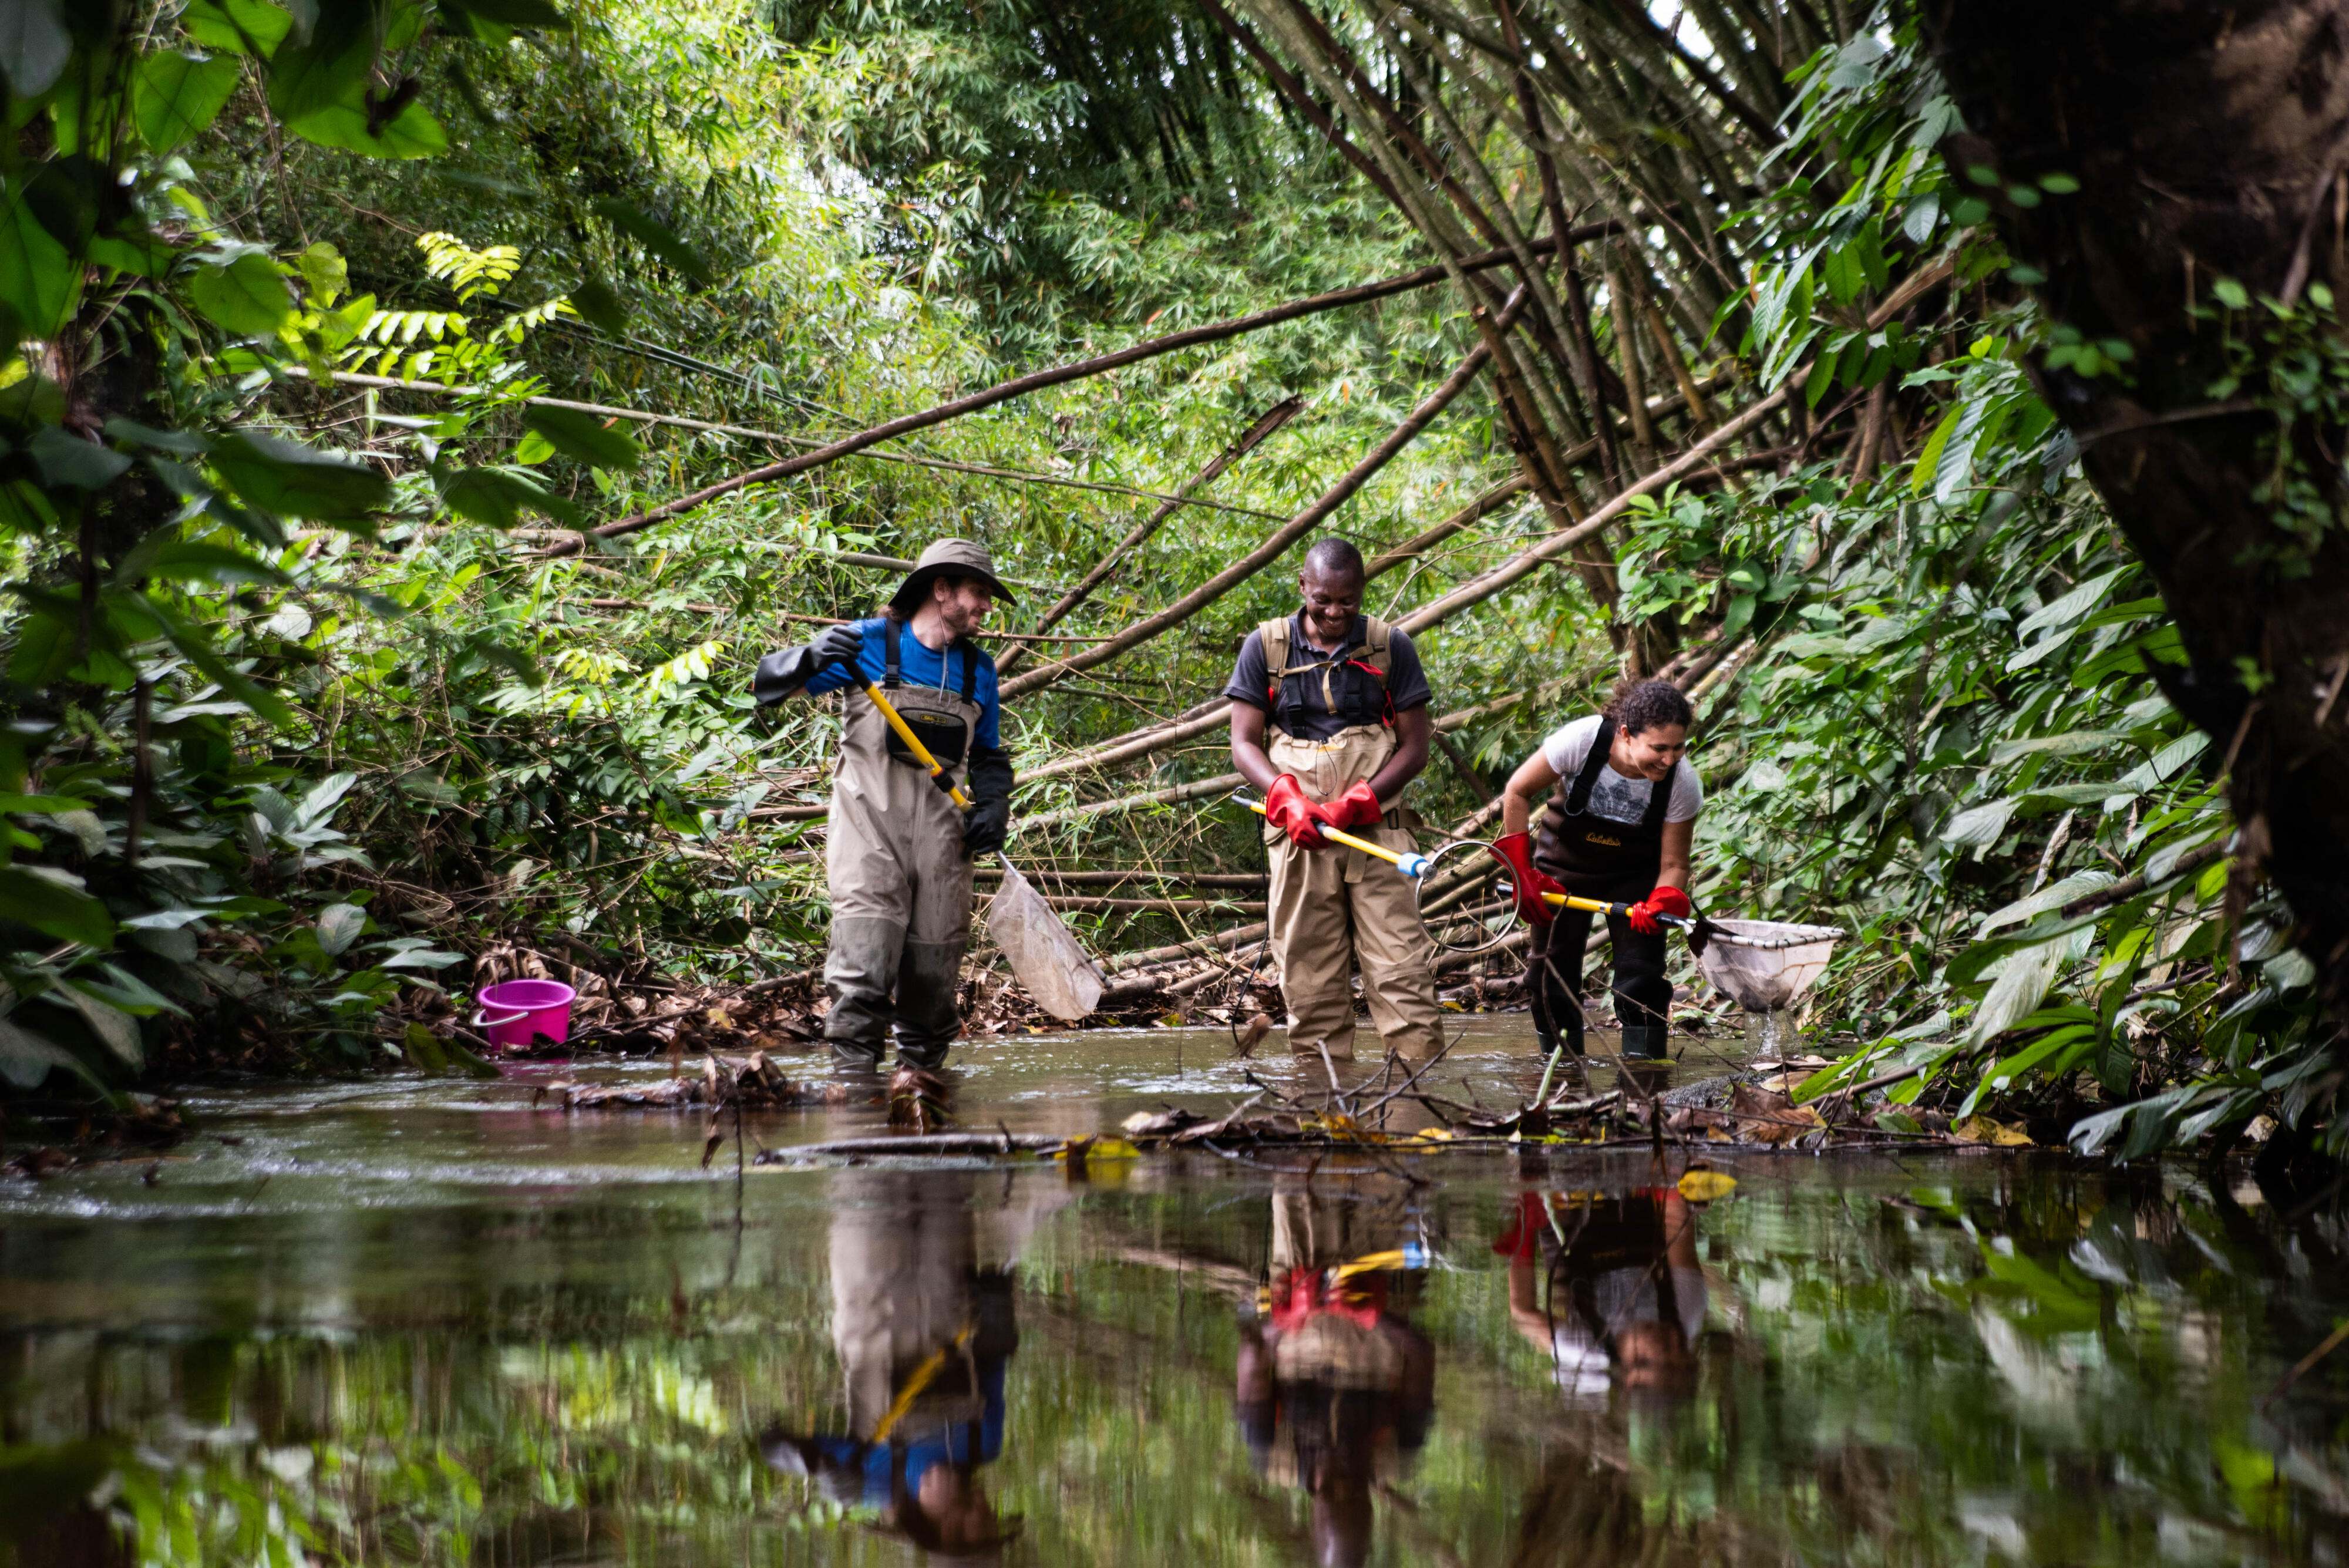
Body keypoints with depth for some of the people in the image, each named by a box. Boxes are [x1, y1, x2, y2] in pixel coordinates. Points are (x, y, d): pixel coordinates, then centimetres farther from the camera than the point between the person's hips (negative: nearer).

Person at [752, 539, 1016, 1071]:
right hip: (870, 808, -4)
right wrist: (811, 658, -22)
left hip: (941, 818, 4)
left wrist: (994, 807, 5)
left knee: (937, 947, 2)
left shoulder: (978, 668, 15)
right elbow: (769, 684, -1)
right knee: (868, 927, -18)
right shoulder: (870, 643, 1)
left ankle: (923, 1063, 17)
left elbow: (990, 756, 25)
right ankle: (855, 1061, -17)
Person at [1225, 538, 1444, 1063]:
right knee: (1308, 979, -1)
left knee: (1401, 969, -10)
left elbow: (1415, 746, 4)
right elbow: (1244, 743, 6)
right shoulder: (1266, 647, 8)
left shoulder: (1390, 647, 6)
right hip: (1297, 839, 1)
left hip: (1376, 830, -1)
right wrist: (1290, 800, -12)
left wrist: (1352, 805, -9)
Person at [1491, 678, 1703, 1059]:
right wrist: (1521, 872, -15)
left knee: (1642, 978, -13)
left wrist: (1663, 902, -37)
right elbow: (1517, 793, -16)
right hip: (1565, 866, 0)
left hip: (1634, 875, 0)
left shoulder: (1684, 783, -28)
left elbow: (1673, 864, -15)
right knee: (1553, 975, 0)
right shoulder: (1582, 740, -33)